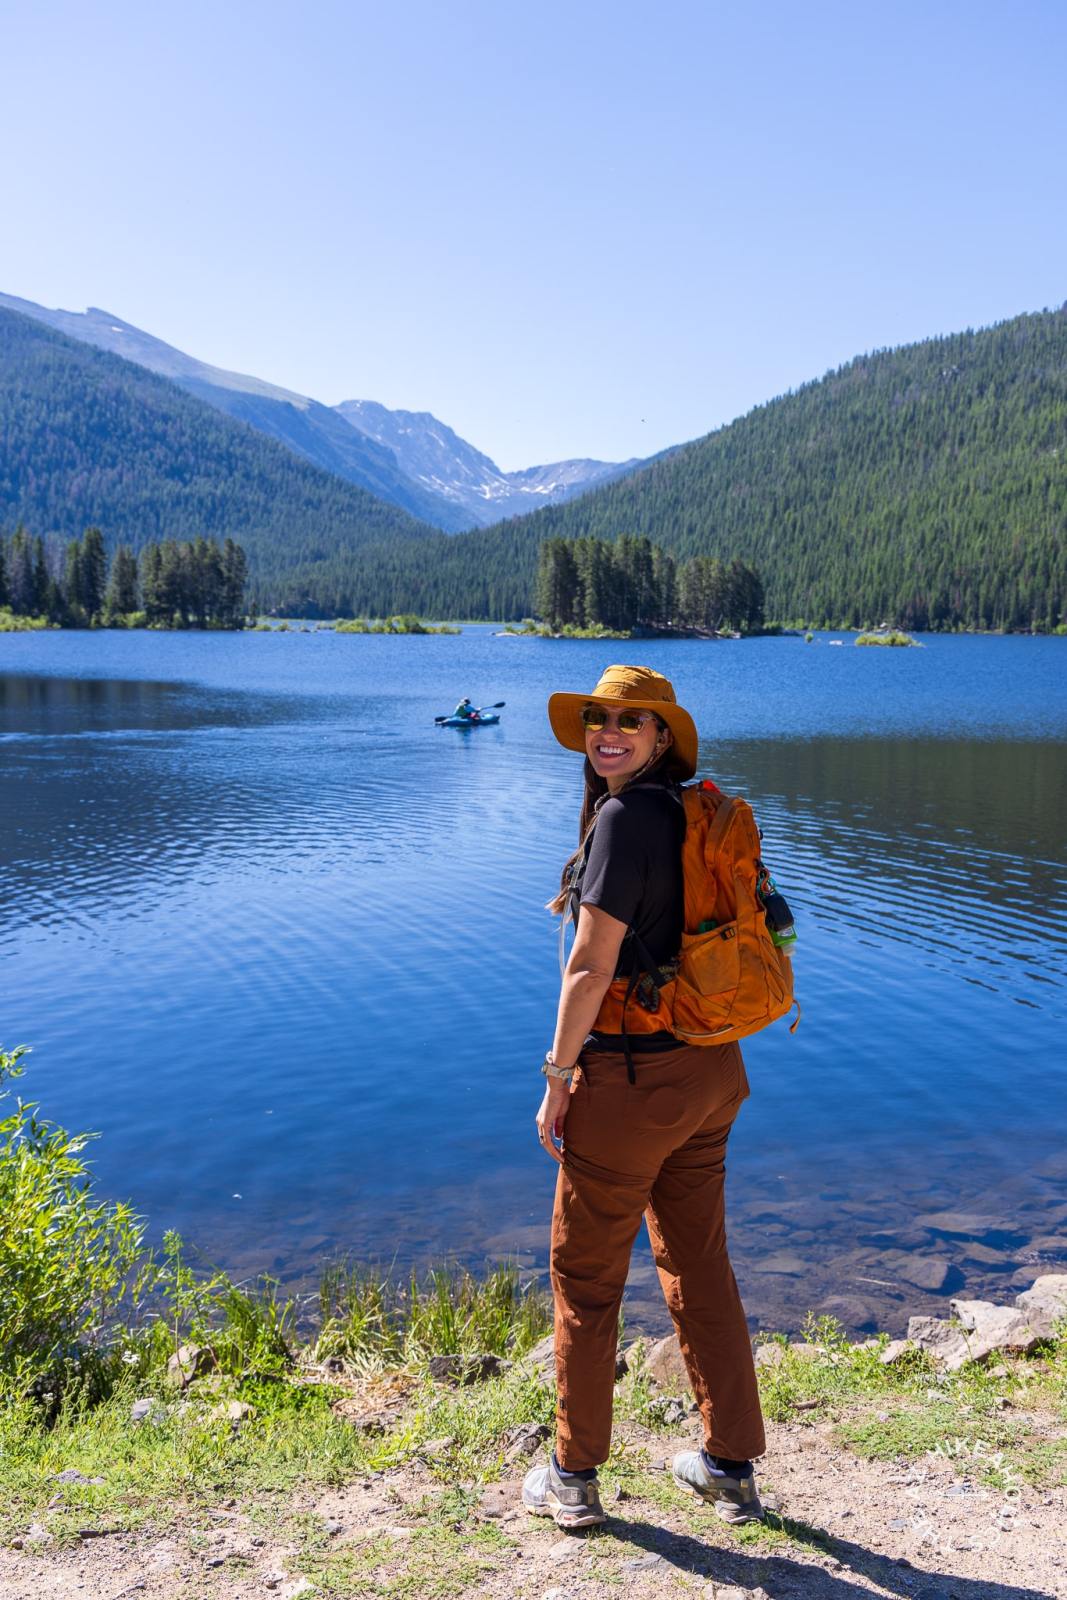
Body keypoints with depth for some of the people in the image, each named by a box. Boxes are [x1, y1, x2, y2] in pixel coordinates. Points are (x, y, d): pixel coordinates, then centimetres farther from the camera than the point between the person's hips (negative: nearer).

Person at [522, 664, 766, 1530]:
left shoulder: (625, 817, -17)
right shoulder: (696, 812, 7)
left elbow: (593, 965, -19)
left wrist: (557, 1080, -11)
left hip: (632, 1074, -8)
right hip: (710, 1068, 8)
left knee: (585, 1274, 9)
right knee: (700, 1264, 19)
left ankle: (574, 1478, 24)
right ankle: (732, 1465, 31)